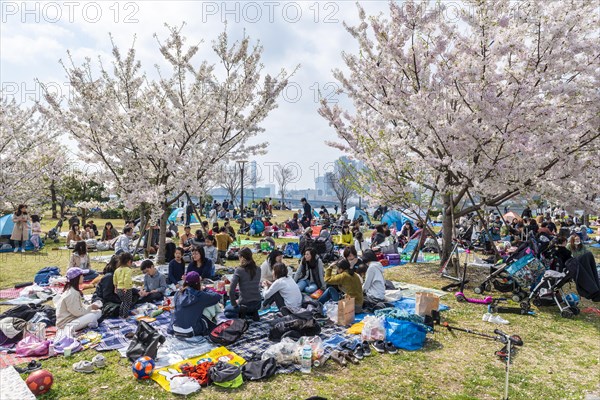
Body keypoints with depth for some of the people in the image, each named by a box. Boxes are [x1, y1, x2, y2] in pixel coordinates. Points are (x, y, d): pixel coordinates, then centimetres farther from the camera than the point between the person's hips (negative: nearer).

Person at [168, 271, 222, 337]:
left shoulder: (178, 293, -3)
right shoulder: (200, 295, -14)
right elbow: (217, 297, -5)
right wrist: (206, 291, 12)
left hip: (175, 330, 4)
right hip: (191, 332, -4)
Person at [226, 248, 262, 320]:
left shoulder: (239, 270, -14)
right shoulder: (257, 269, 3)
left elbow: (231, 290, -18)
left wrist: (234, 304, -3)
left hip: (245, 305, -4)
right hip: (257, 304, 4)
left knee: (227, 310, 25)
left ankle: (240, 315, 1)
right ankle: (253, 313, 10)